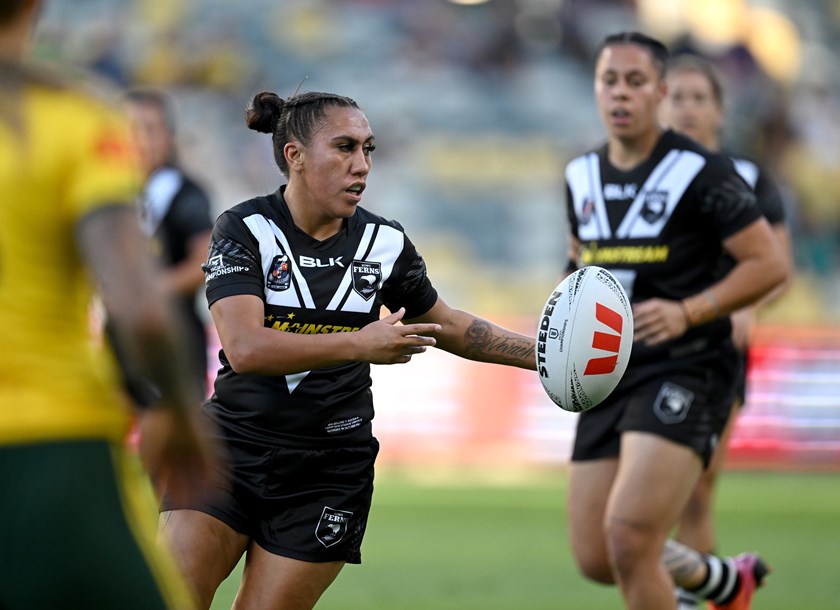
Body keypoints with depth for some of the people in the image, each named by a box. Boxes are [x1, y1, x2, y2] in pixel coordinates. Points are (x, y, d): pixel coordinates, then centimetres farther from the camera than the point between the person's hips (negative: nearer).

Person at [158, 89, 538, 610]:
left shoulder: (385, 242, 2)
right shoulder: (245, 230, -10)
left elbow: (447, 326, 19)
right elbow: (245, 348, -24)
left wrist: (539, 352, 11)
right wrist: (361, 343, -29)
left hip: (331, 470, 2)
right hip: (235, 445, -2)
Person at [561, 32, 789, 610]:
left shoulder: (700, 172, -10)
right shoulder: (582, 177, 10)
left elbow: (770, 263, -10)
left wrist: (688, 312, -21)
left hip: (684, 372, -7)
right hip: (608, 381, 7)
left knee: (629, 536, -23)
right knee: (596, 559, 7)